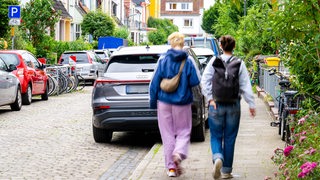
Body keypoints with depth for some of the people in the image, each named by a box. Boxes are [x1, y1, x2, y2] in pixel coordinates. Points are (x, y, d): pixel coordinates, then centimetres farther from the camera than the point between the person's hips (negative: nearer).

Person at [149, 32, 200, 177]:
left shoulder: (163, 60, -4)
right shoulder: (188, 61, -5)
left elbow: (155, 82, -4)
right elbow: (195, 81, -7)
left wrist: (153, 101, 5)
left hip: (165, 102, 1)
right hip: (183, 103, 0)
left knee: (168, 134, 7)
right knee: (183, 132, 10)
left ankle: (171, 166, 8)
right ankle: (178, 153, -18)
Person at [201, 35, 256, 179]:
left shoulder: (214, 62, -2)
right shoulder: (239, 64, -3)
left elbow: (204, 81, -5)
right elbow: (245, 86, -3)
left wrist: (210, 98, -1)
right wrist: (251, 104, 2)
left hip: (216, 105, 0)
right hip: (233, 106, 0)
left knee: (216, 136, 8)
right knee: (229, 138, 9)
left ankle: (217, 158, -21)